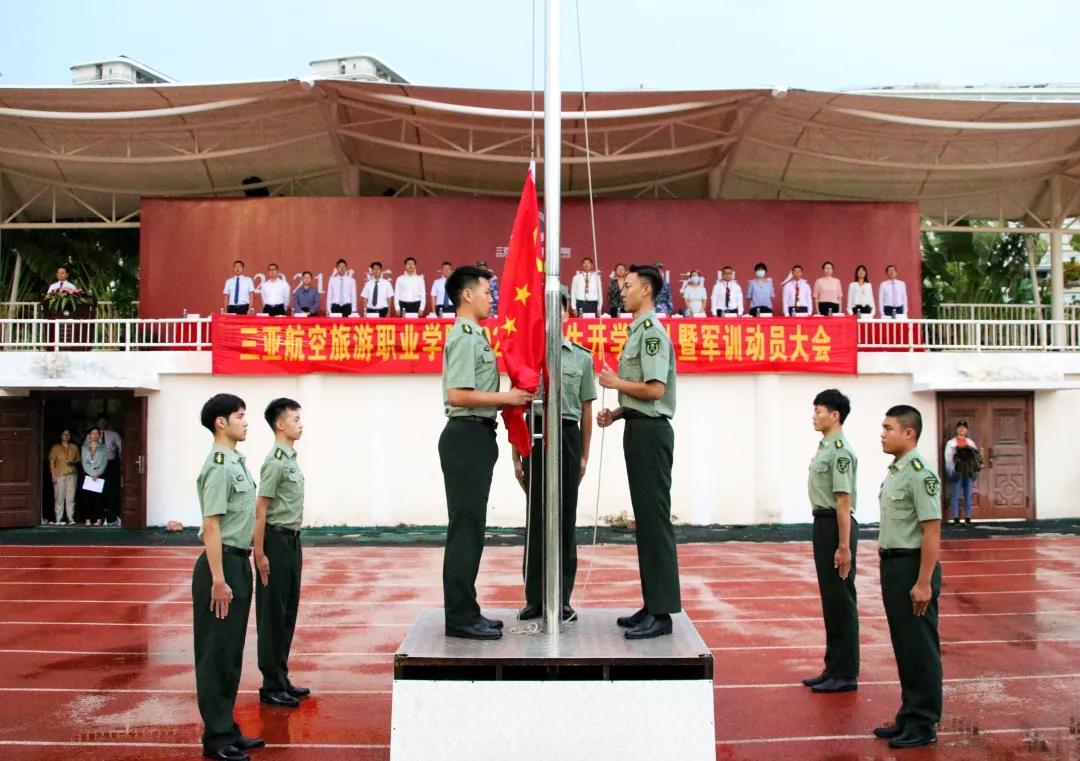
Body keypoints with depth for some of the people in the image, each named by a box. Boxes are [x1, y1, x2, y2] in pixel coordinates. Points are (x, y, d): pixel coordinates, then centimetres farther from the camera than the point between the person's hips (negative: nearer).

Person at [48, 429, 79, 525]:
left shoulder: (74, 447, 15)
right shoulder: (55, 448, 6)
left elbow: (78, 460, 18)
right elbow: (51, 462, 3)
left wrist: (73, 462, -5)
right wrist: (53, 476, -6)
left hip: (72, 475, 2)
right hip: (59, 475, -2)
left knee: (70, 498, -1)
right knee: (59, 498, -5)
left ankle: (71, 519, -1)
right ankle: (58, 519, -2)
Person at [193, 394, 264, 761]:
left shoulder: (237, 461, 12)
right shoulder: (219, 466, -15)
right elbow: (211, 525, -19)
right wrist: (218, 579, -21)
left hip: (238, 561, 9)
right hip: (222, 562, -9)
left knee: (231, 651, 15)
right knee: (216, 653, 0)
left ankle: (227, 729, 25)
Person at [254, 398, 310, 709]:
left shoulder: (291, 459, 12)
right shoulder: (275, 462, -15)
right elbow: (260, 509, -17)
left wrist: (295, 543, 17)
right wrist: (260, 554, -17)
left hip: (291, 540, 9)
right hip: (276, 541, -9)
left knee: (287, 614, 14)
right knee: (272, 616, -1)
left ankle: (282, 680, 23)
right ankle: (271, 687, 8)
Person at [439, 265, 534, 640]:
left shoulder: (474, 335, 18)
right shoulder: (465, 337, -13)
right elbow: (457, 395, -23)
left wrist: (506, 400, 9)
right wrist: (505, 398, -16)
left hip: (476, 436, 11)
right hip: (467, 436, -11)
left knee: (471, 528, 13)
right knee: (466, 528, -6)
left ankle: (465, 611, 21)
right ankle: (460, 617, 1)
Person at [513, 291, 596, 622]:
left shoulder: (581, 357, 7)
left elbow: (586, 409, 8)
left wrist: (584, 455, 5)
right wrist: (516, 456, 2)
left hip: (568, 437, 0)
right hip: (535, 436, 0)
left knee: (565, 519, 4)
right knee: (536, 519, 5)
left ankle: (562, 598, 14)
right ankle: (534, 597, 13)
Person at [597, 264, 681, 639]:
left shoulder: (652, 332, -12)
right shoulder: (637, 331, 19)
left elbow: (655, 389, -21)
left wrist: (615, 382, -8)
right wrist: (617, 413, 9)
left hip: (650, 431, -10)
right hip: (638, 429, 10)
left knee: (654, 519, -8)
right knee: (645, 519, 12)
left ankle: (662, 612, -3)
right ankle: (652, 604, 19)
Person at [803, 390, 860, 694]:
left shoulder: (840, 451, -17)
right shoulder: (824, 447, 14)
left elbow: (843, 501, -21)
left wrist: (844, 546, -23)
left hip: (837, 525, -10)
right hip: (823, 523, 10)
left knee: (841, 601, -1)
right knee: (830, 599, 15)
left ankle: (846, 674, 9)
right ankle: (834, 668, 24)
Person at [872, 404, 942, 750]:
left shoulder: (920, 474, -16)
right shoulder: (894, 471, 12)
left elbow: (932, 530, -20)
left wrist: (924, 582, -21)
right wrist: (887, 564, 17)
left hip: (913, 566, -9)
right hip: (893, 565, 9)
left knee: (920, 649, 2)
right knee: (903, 646, 16)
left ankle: (923, 725, 13)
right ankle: (908, 716, 27)